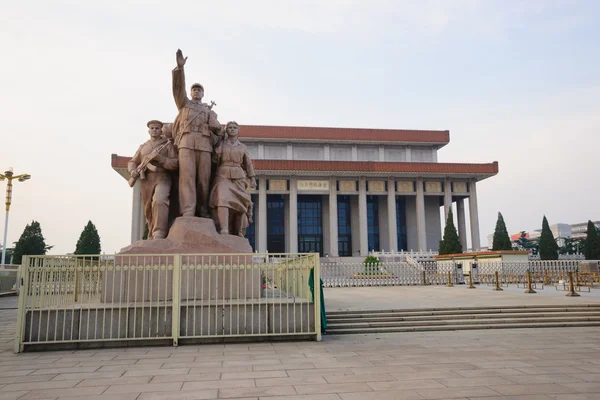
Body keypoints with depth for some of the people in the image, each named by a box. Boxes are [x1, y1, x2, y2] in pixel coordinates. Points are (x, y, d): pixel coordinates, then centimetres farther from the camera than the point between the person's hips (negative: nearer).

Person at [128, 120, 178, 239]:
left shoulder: (168, 145, 10)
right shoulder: (143, 147, 23)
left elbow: (175, 163, 0)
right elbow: (132, 162, 22)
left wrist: (160, 159, -15)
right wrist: (133, 171, -1)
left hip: (162, 178, -5)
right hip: (146, 180, 5)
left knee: (159, 201, -30)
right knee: (148, 211, 5)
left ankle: (159, 236, -33)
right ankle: (152, 238, 16)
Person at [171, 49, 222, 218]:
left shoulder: (209, 111, 30)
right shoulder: (184, 103, 26)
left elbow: (217, 127, 13)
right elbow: (178, 87, 8)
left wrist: (216, 128, -10)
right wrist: (180, 67, -4)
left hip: (204, 144, 2)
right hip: (186, 142, -2)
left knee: (204, 178, -6)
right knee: (187, 175, -16)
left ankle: (203, 211, -4)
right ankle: (188, 212, -25)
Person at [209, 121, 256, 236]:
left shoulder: (243, 147, 15)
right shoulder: (220, 145, 11)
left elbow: (248, 164, 13)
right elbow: (215, 162, 7)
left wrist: (252, 178, 4)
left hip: (238, 177, 2)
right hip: (223, 176, -2)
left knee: (239, 204, -2)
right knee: (223, 199, -25)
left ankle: (238, 232, 13)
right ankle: (224, 231, -37)